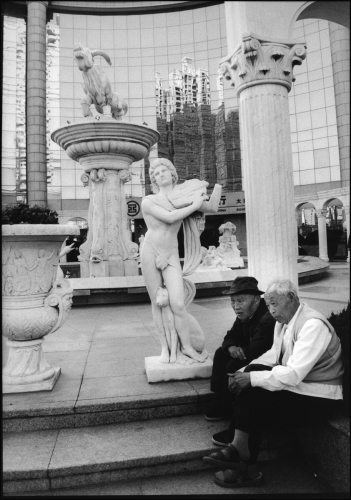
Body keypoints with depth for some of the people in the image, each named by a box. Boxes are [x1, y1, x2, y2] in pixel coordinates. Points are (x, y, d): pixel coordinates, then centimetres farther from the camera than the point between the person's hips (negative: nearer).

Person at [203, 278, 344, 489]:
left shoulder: (313, 325, -25)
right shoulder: (283, 321, 2)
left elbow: (293, 374, -30)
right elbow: (274, 354, 9)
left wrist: (252, 378, -26)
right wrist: (245, 372, -5)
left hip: (318, 397, -8)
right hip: (296, 384, 8)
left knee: (253, 401, -19)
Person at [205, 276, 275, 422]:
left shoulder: (268, 318, -32)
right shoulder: (244, 315, -1)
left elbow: (254, 350, -35)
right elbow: (231, 336, 7)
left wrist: (240, 350, -15)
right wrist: (231, 347, -16)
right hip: (252, 355, 10)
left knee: (234, 366, -21)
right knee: (221, 354, 3)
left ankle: (226, 409, 2)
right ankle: (220, 403, 9)